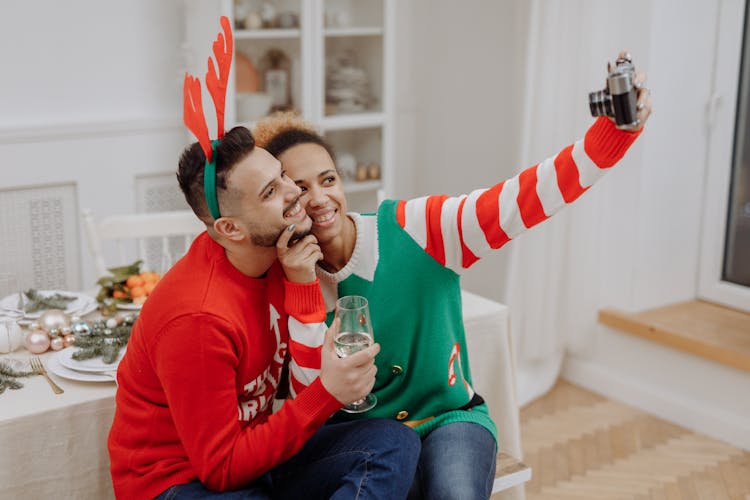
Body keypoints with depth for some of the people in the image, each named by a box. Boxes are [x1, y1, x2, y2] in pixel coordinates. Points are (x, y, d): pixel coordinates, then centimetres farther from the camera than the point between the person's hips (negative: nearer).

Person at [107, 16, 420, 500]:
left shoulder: (275, 256, -6)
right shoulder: (198, 317, -28)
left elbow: (307, 377, -7)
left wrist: (302, 284, -19)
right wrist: (328, 393, -28)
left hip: (255, 447, 8)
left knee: (394, 442, -14)